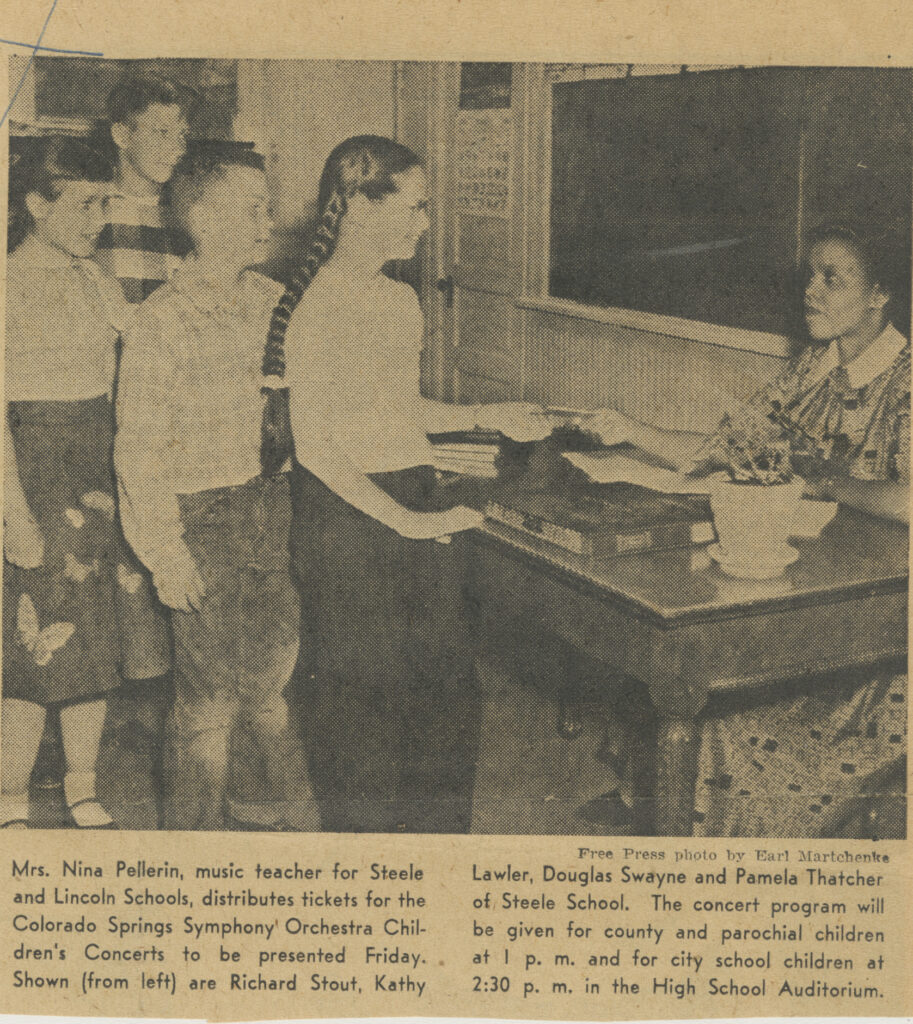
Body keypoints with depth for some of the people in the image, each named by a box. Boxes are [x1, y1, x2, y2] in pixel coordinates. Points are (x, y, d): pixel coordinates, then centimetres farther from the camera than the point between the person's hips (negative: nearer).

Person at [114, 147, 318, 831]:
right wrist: (165, 556, -16)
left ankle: (262, 799, 38)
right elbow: (139, 451, -14)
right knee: (211, 697, 2)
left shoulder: (273, 302, 6)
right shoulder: (163, 320, -14)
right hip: (202, 523, -6)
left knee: (276, 671, 17)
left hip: (274, 510, 6)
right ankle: (197, 827, 22)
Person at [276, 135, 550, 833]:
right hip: (348, 518, -8)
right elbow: (314, 446, -16)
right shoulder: (319, 308, -14)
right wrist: (407, 521, -20)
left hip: (417, 506, 8)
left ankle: (441, 834, 28)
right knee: (366, 698, 5)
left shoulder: (401, 302, 12)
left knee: (448, 690, 10)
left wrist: (488, 417, 13)